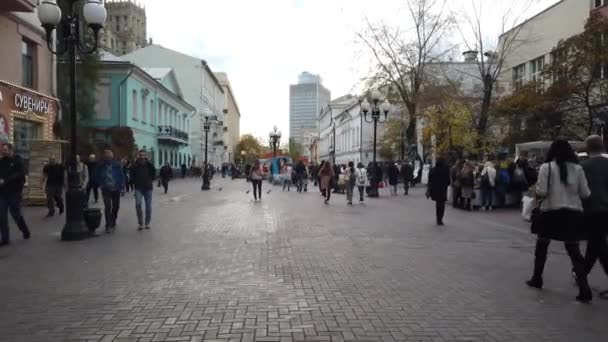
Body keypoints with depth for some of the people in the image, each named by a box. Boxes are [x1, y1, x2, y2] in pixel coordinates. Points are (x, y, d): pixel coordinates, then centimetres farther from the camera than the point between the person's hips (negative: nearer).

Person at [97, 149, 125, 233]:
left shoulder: (117, 165, -7)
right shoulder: (101, 165, -5)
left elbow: (122, 176, -3)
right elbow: (98, 176, 5)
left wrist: (121, 186, -9)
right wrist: (101, 185, -6)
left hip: (116, 189, 1)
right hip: (106, 190, -1)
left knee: (116, 206, 13)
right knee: (107, 207, -7)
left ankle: (112, 222, 33)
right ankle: (108, 225, -2)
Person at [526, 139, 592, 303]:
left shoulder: (546, 167, -7)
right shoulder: (577, 168, 2)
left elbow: (541, 192, -11)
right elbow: (585, 194, 3)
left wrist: (536, 190, 9)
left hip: (551, 212, -2)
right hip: (573, 213, 2)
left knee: (542, 246, 16)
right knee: (574, 250, 6)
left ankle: (537, 278, 27)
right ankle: (584, 289, -3)